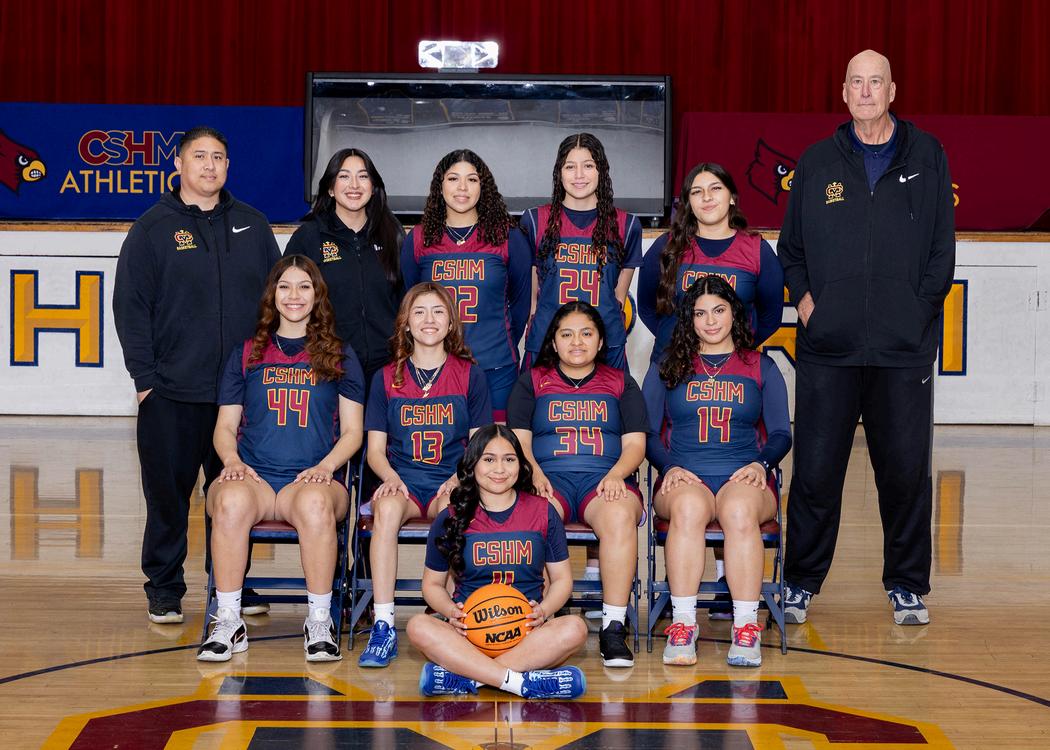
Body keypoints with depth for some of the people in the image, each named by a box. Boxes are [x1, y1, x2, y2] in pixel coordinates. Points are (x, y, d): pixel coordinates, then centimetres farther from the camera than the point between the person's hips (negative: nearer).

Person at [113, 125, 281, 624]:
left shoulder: (252, 225, 10)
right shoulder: (153, 229, 2)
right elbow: (131, 307, -1)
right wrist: (144, 376, -8)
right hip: (172, 394, -2)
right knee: (168, 493, 4)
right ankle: (164, 590, 16)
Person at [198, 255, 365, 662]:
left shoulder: (340, 356, 15)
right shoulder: (246, 355, 19)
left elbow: (352, 430, 12)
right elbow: (225, 426, 17)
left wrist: (326, 466, -8)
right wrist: (232, 460, -5)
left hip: (313, 479, -1)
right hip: (253, 476, 1)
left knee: (315, 502, -39)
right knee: (232, 500, -37)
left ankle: (319, 623, -25)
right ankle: (228, 623, -26)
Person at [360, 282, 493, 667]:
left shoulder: (470, 375, 10)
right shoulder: (386, 378, 13)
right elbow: (375, 448, 11)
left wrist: (459, 480, -12)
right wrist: (390, 477, -11)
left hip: (450, 484, -1)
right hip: (402, 482, 1)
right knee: (387, 507, -35)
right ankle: (383, 625, -36)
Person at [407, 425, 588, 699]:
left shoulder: (542, 512, 9)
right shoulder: (450, 519, 8)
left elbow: (562, 579, 12)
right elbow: (433, 584, 14)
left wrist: (543, 611, -10)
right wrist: (451, 611, -9)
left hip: (527, 632, 1)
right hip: (468, 631, 0)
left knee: (574, 628, -32)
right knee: (419, 627, -32)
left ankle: (462, 678, -36)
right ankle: (523, 683, -41)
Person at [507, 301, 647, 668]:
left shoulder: (621, 383, 21)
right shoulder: (533, 380, 21)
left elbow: (635, 445, 11)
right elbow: (519, 438, 11)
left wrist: (615, 475, -10)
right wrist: (534, 472, -11)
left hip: (605, 479, 0)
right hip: (549, 477, 0)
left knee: (620, 516, -37)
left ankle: (613, 628, -36)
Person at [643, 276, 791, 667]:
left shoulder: (762, 368, 18)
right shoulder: (667, 368, 18)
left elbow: (781, 434, 12)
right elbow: (648, 433, 11)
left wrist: (760, 463, -8)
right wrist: (670, 467, -8)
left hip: (745, 479, 0)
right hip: (684, 479, 0)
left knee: (739, 510, -38)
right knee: (688, 507, -38)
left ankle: (746, 628, -39)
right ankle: (682, 625, -40)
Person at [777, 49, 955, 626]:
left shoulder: (927, 158, 8)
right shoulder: (818, 162, 10)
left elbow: (942, 248, 7)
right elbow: (789, 246, 15)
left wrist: (916, 308, -4)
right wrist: (804, 298, -1)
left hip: (905, 347, 0)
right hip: (827, 346, 1)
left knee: (906, 470, 3)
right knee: (815, 470, 1)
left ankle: (907, 585, 17)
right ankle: (801, 582, 14)